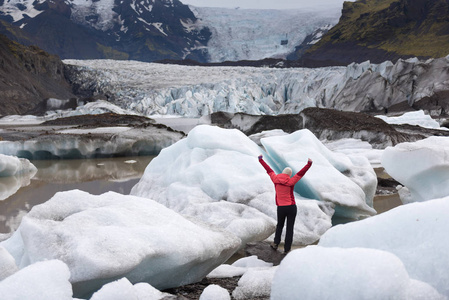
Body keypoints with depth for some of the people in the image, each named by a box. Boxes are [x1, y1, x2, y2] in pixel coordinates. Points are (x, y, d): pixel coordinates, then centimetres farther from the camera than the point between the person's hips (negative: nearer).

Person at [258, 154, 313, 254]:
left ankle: (276, 242, 10)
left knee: (279, 225, 24)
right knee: (290, 228, 6)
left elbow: (269, 170, 10)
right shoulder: (290, 182, -9)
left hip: (281, 208, 2)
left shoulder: (275, 179, -2)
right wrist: (309, 164, -13)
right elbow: (301, 173, -13)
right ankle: (286, 249, 6)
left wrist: (261, 160, 22)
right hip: (291, 207, -2)